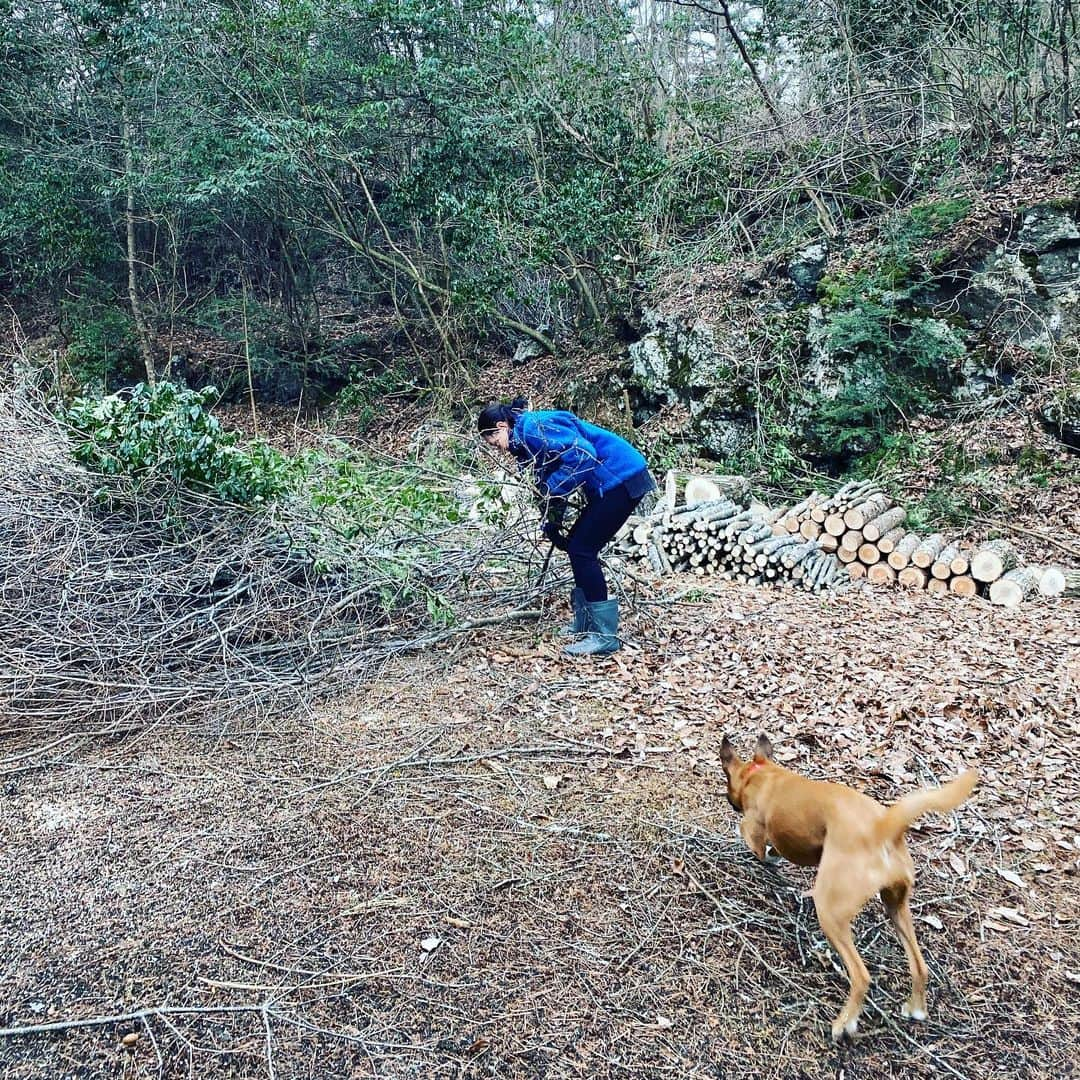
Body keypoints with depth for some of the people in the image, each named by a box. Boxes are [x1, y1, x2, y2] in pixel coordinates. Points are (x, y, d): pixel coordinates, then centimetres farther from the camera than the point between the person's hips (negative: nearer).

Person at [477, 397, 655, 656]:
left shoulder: (532, 427, -16)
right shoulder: (525, 438, 15)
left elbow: (583, 454, -26)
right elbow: (549, 481, 22)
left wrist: (552, 489, -19)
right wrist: (551, 523, 15)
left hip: (621, 479, -10)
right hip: (610, 482, 10)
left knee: (582, 549, -9)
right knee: (577, 545, 14)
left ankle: (604, 635, -5)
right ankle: (585, 623, 24)